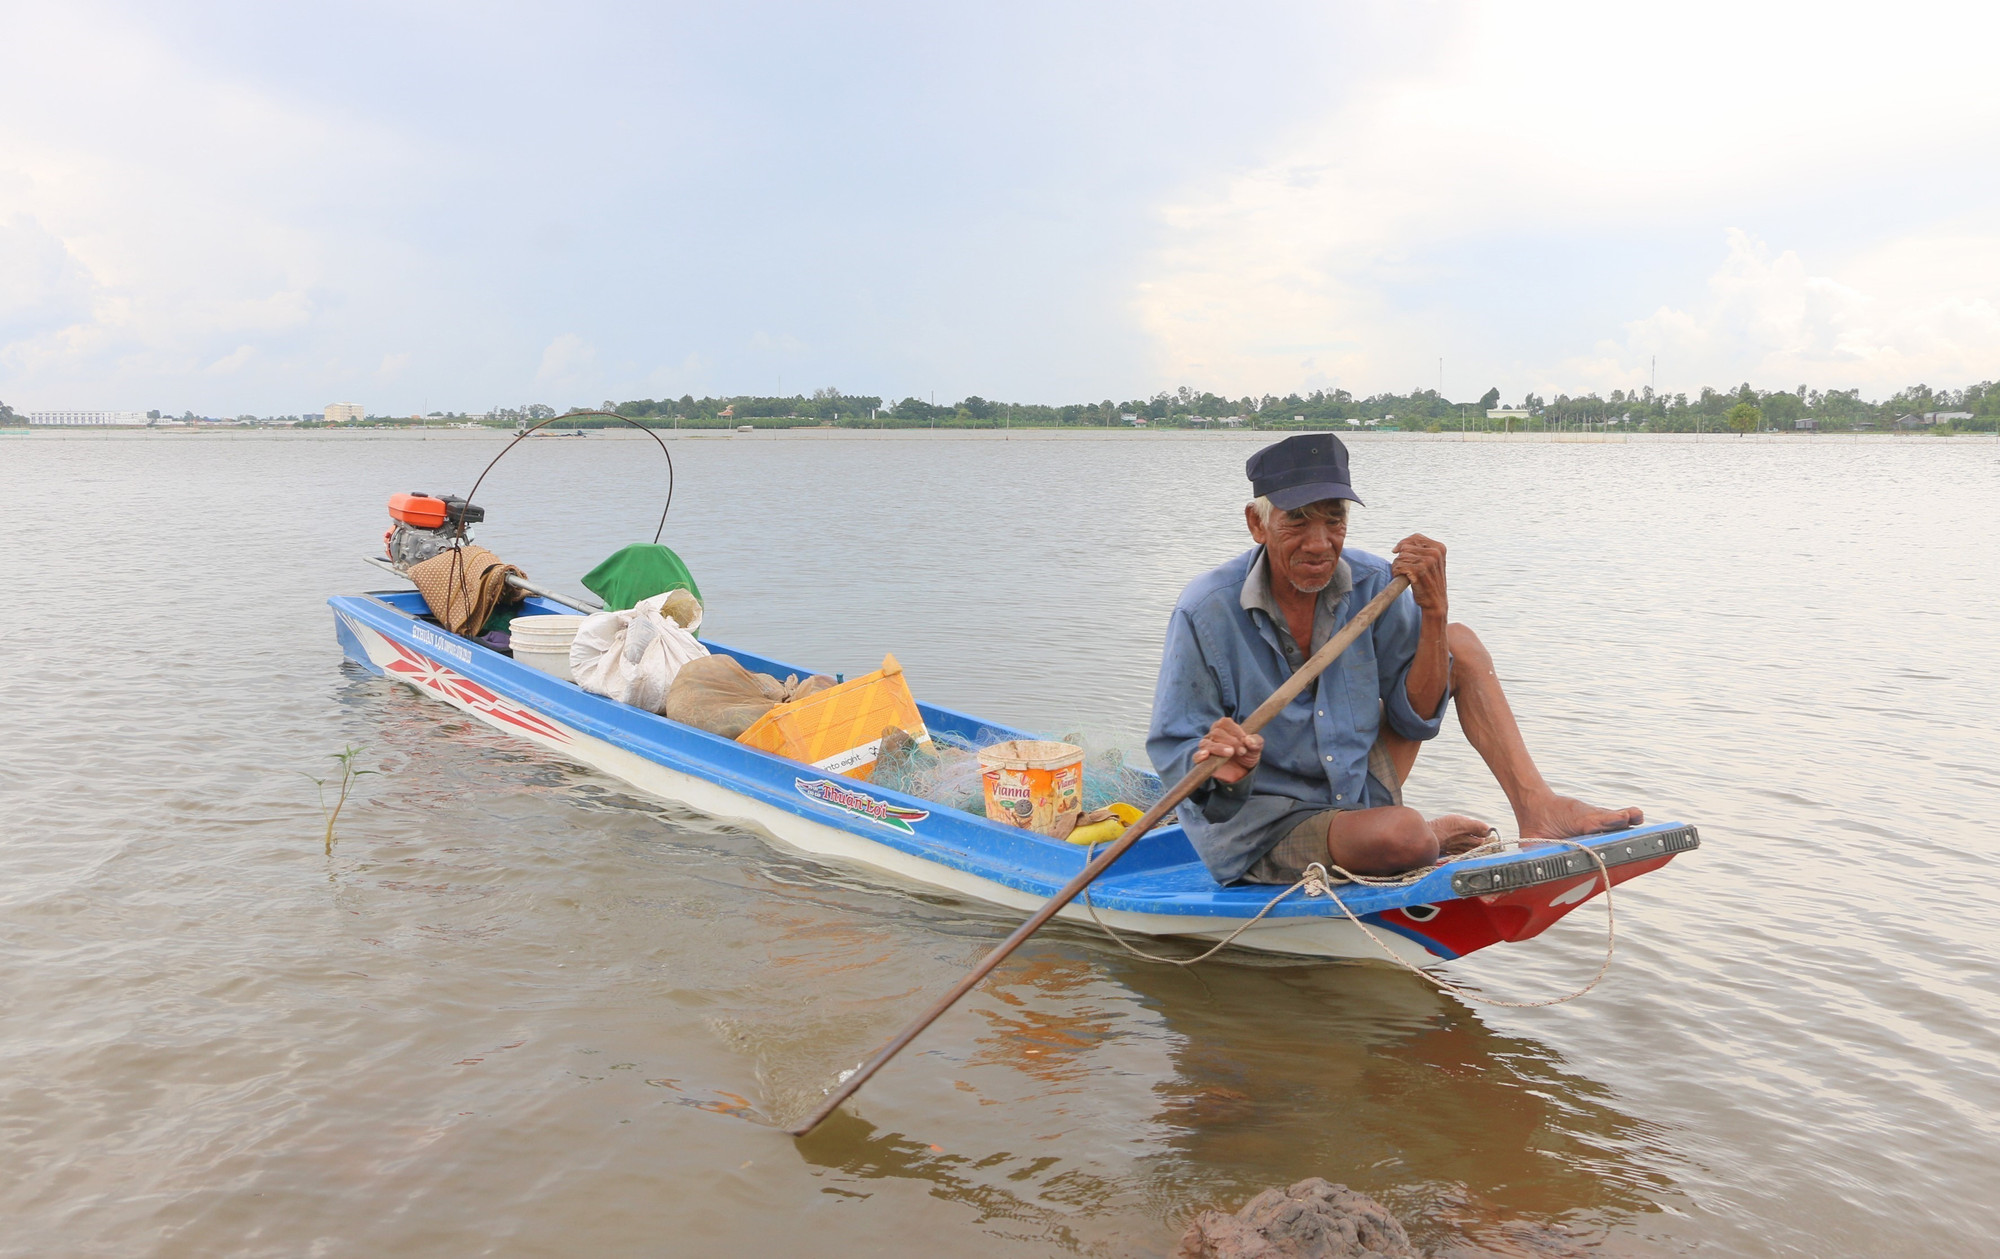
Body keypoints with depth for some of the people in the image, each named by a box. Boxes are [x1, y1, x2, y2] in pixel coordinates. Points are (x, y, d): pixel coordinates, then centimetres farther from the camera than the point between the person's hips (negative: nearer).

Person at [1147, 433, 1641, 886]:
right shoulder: (1207, 611, -21)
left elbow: (1415, 717, -5)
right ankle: (1441, 834, 1)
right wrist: (1217, 765, -39)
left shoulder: (1374, 584, -8)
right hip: (1263, 829, -5)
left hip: (1358, 790, 5)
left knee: (1460, 644, 0)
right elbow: (1172, 748, -16)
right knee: (1403, 837, -36)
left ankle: (1536, 806, -2)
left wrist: (1433, 612, -18)